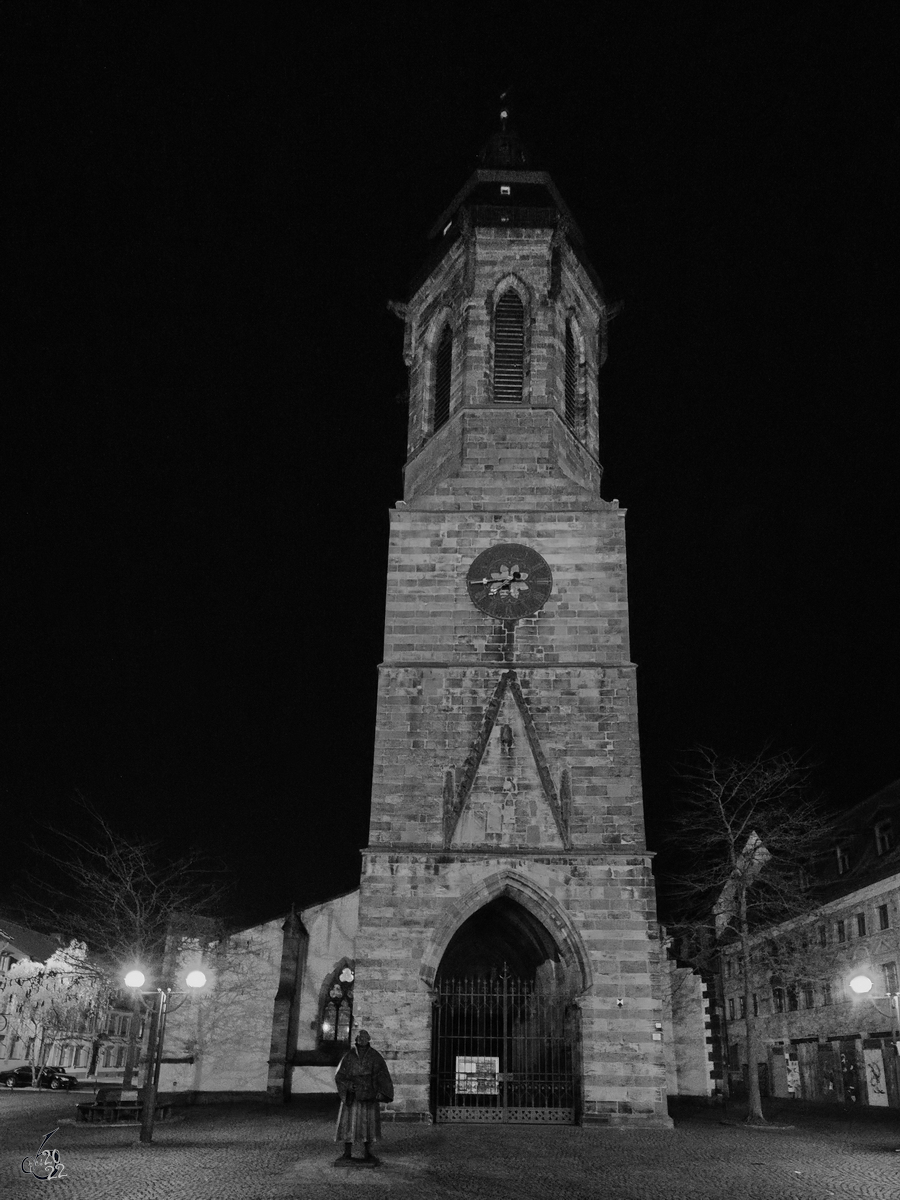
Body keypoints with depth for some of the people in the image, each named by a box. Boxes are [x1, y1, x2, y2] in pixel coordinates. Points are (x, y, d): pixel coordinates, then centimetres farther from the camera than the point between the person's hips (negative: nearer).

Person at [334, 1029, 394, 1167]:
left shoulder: (375, 1056, -2)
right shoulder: (349, 1056, -1)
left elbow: (382, 1076, -7)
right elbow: (339, 1076, 0)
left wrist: (380, 1092, -20)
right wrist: (349, 1085, -18)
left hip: (369, 1096, 0)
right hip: (352, 1095, 0)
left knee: (369, 1123, 4)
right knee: (348, 1123, -1)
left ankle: (367, 1153, 16)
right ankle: (347, 1154, 9)